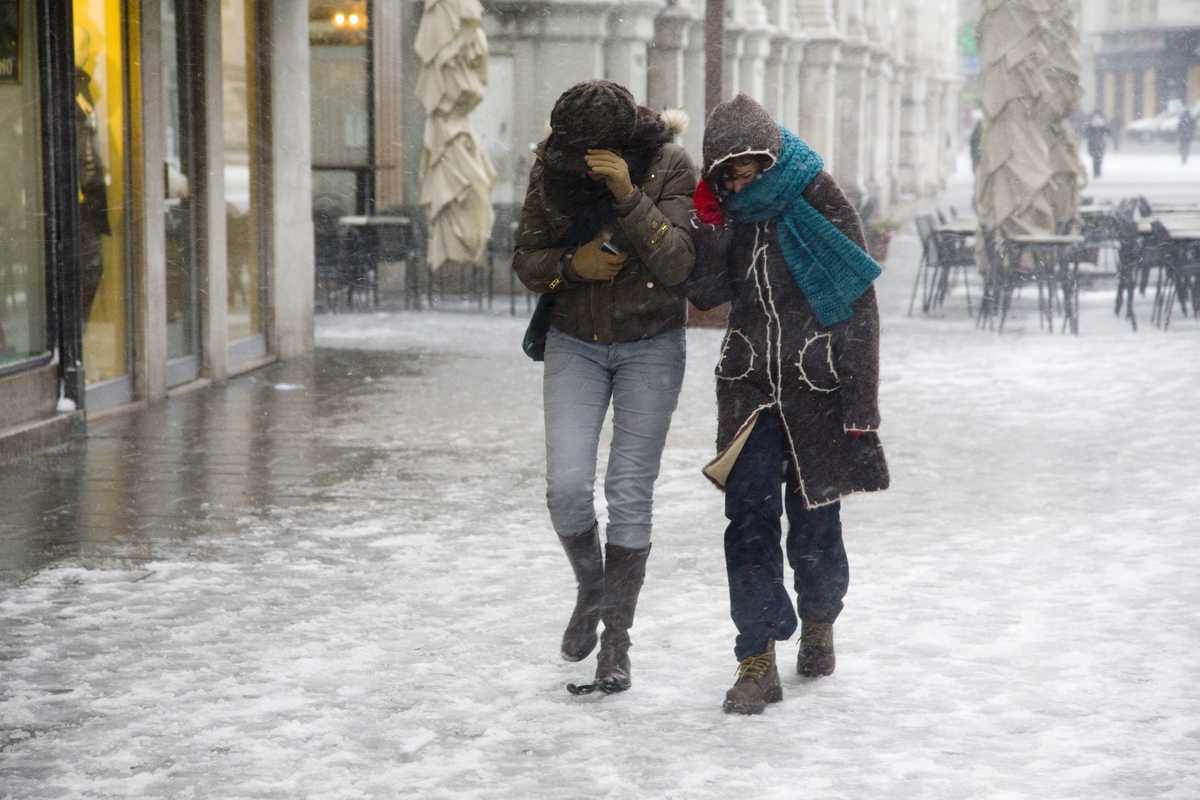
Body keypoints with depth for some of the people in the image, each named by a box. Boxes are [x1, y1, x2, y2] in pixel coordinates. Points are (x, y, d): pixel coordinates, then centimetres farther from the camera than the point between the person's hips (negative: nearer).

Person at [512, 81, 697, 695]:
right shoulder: (550, 169, -8)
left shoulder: (670, 167, -16)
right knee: (566, 487, -9)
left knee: (630, 493, -3)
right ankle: (591, 591, 21)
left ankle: (615, 642, 6)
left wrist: (629, 196, -36)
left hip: (651, 346, -2)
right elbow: (525, 260, 0)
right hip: (576, 343, 2)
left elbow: (677, 264, -25)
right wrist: (572, 264, -21)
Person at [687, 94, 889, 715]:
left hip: (816, 390, -3)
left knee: (814, 524, 6)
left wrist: (860, 406, -11)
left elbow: (859, 310, -8)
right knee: (749, 523, -7)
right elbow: (704, 294, -3)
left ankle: (818, 623, 34)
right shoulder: (728, 213, 5)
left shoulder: (821, 205, -8)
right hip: (750, 389, 3)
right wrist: (708, 221, -15)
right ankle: (757, 663, -4)